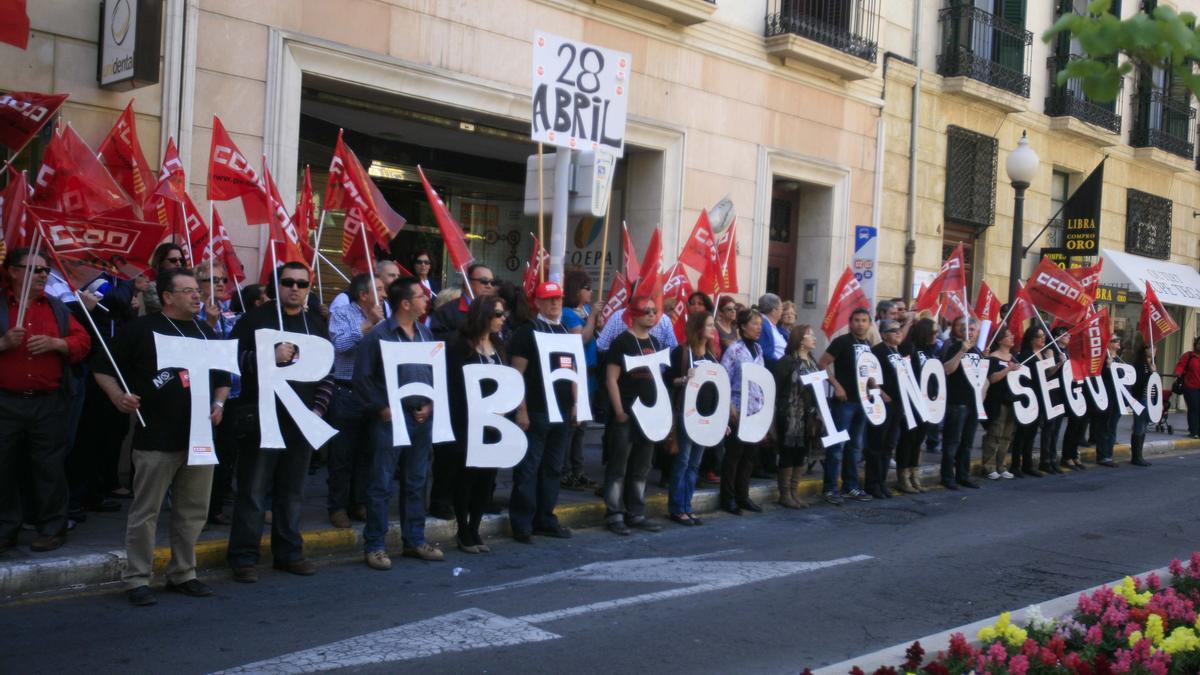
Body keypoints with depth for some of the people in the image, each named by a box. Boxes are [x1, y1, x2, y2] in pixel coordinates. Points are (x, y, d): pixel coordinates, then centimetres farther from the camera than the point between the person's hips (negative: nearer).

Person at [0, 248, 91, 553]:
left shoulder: (57, 308, 11)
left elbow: (83, 342, 5)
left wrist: (55, 343, -11)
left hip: (48, 403, 1)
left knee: (49, 468, 3)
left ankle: (52, 529, 12)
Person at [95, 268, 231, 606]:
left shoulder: (206, 332, 15)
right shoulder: (141, 329, -2)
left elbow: (222, 377, 23)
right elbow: (103, 369, -1)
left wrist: (219, 404, 5)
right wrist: (117, 395, -18)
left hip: (200, 436, 5)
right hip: (156, 438, -5)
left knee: (194, 511, 10)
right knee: (145, 512, 1)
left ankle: (183, 574, 22)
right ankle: (136, 579, 10)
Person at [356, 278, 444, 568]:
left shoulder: (426, 334, 10)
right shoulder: (378, 334, -8)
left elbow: (437, 372, 14)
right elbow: (363, 377, -9)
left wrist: (430, 404, 2)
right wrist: (381, 408, -11)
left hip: (422, 418, 6)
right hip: (391, 417, -6)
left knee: (416, 482, 13)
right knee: (382, 485, -1)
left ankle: (414, 541, 24)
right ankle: (375, 545, 8)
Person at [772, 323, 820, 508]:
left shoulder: (812, 362, 14)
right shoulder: (787, 361, -9)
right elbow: (777, 389, -12)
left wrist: (817, 415, 10)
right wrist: (780, 415, -16)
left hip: (809, 417, 7)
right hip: (791, 416, -7)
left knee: (802, 454, 9)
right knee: (788, 454, -1)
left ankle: (794, 491, 18)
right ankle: (785, 493, 8)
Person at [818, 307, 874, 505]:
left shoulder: (869, 346, 12)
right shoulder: (842, 341, -9)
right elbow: (822, 364, -13)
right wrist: (837, 385, -18)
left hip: (862, 400, 7)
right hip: (844, 400, -7)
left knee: (855, 446, 14)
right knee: (837, 444, -6)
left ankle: (851, 486, 22)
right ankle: (830, 488, 0)